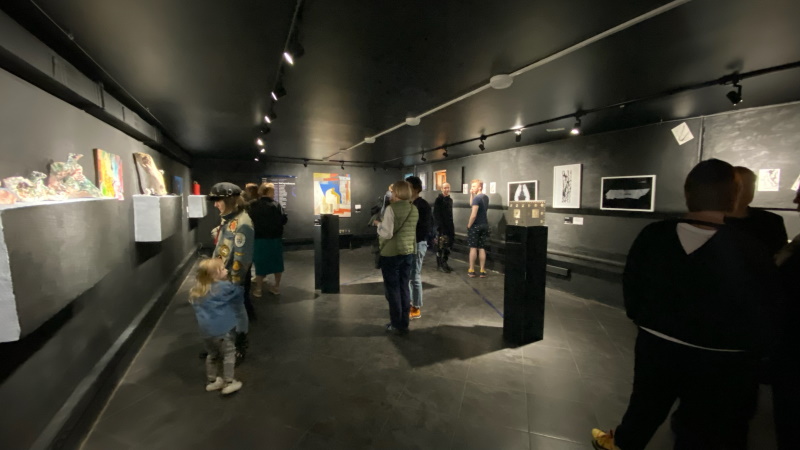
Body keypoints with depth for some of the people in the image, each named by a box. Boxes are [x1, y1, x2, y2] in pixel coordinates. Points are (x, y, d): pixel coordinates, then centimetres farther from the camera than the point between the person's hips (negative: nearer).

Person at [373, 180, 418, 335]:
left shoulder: (391, 208, -15)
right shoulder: (414, 210, 5)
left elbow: (387, 234, -18)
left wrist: (379, 224, 0)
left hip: (391, 253, -6)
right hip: (409, 253, 6)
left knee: (392, 289, 7)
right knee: (404, 288, 14)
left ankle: (397, 325, 16)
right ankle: (404, 324, 22)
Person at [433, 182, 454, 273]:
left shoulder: (450, 200, 15)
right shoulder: (439, 200, -6)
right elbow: (436, 214, -11)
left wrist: (452, 226, 13)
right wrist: (440, 226, -17)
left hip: (449, 227, 7)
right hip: (441, 227, -7)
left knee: (448, 246, 10)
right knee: (440, 246, -4)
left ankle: (444, 263, 21)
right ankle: (440, 265, 4)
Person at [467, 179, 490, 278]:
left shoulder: (477, 198, -16)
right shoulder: (486, 197, 10)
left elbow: (473, 215, -21)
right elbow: (472, 204, 23)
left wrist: (469, 225, -9)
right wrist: (471, 194, 10)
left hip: (475, 226, -7)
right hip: (484, 225, 7)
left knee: (473, 248, 1)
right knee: (482, 248, 9)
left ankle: (471, 271, 6)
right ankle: (482, 271, 11)